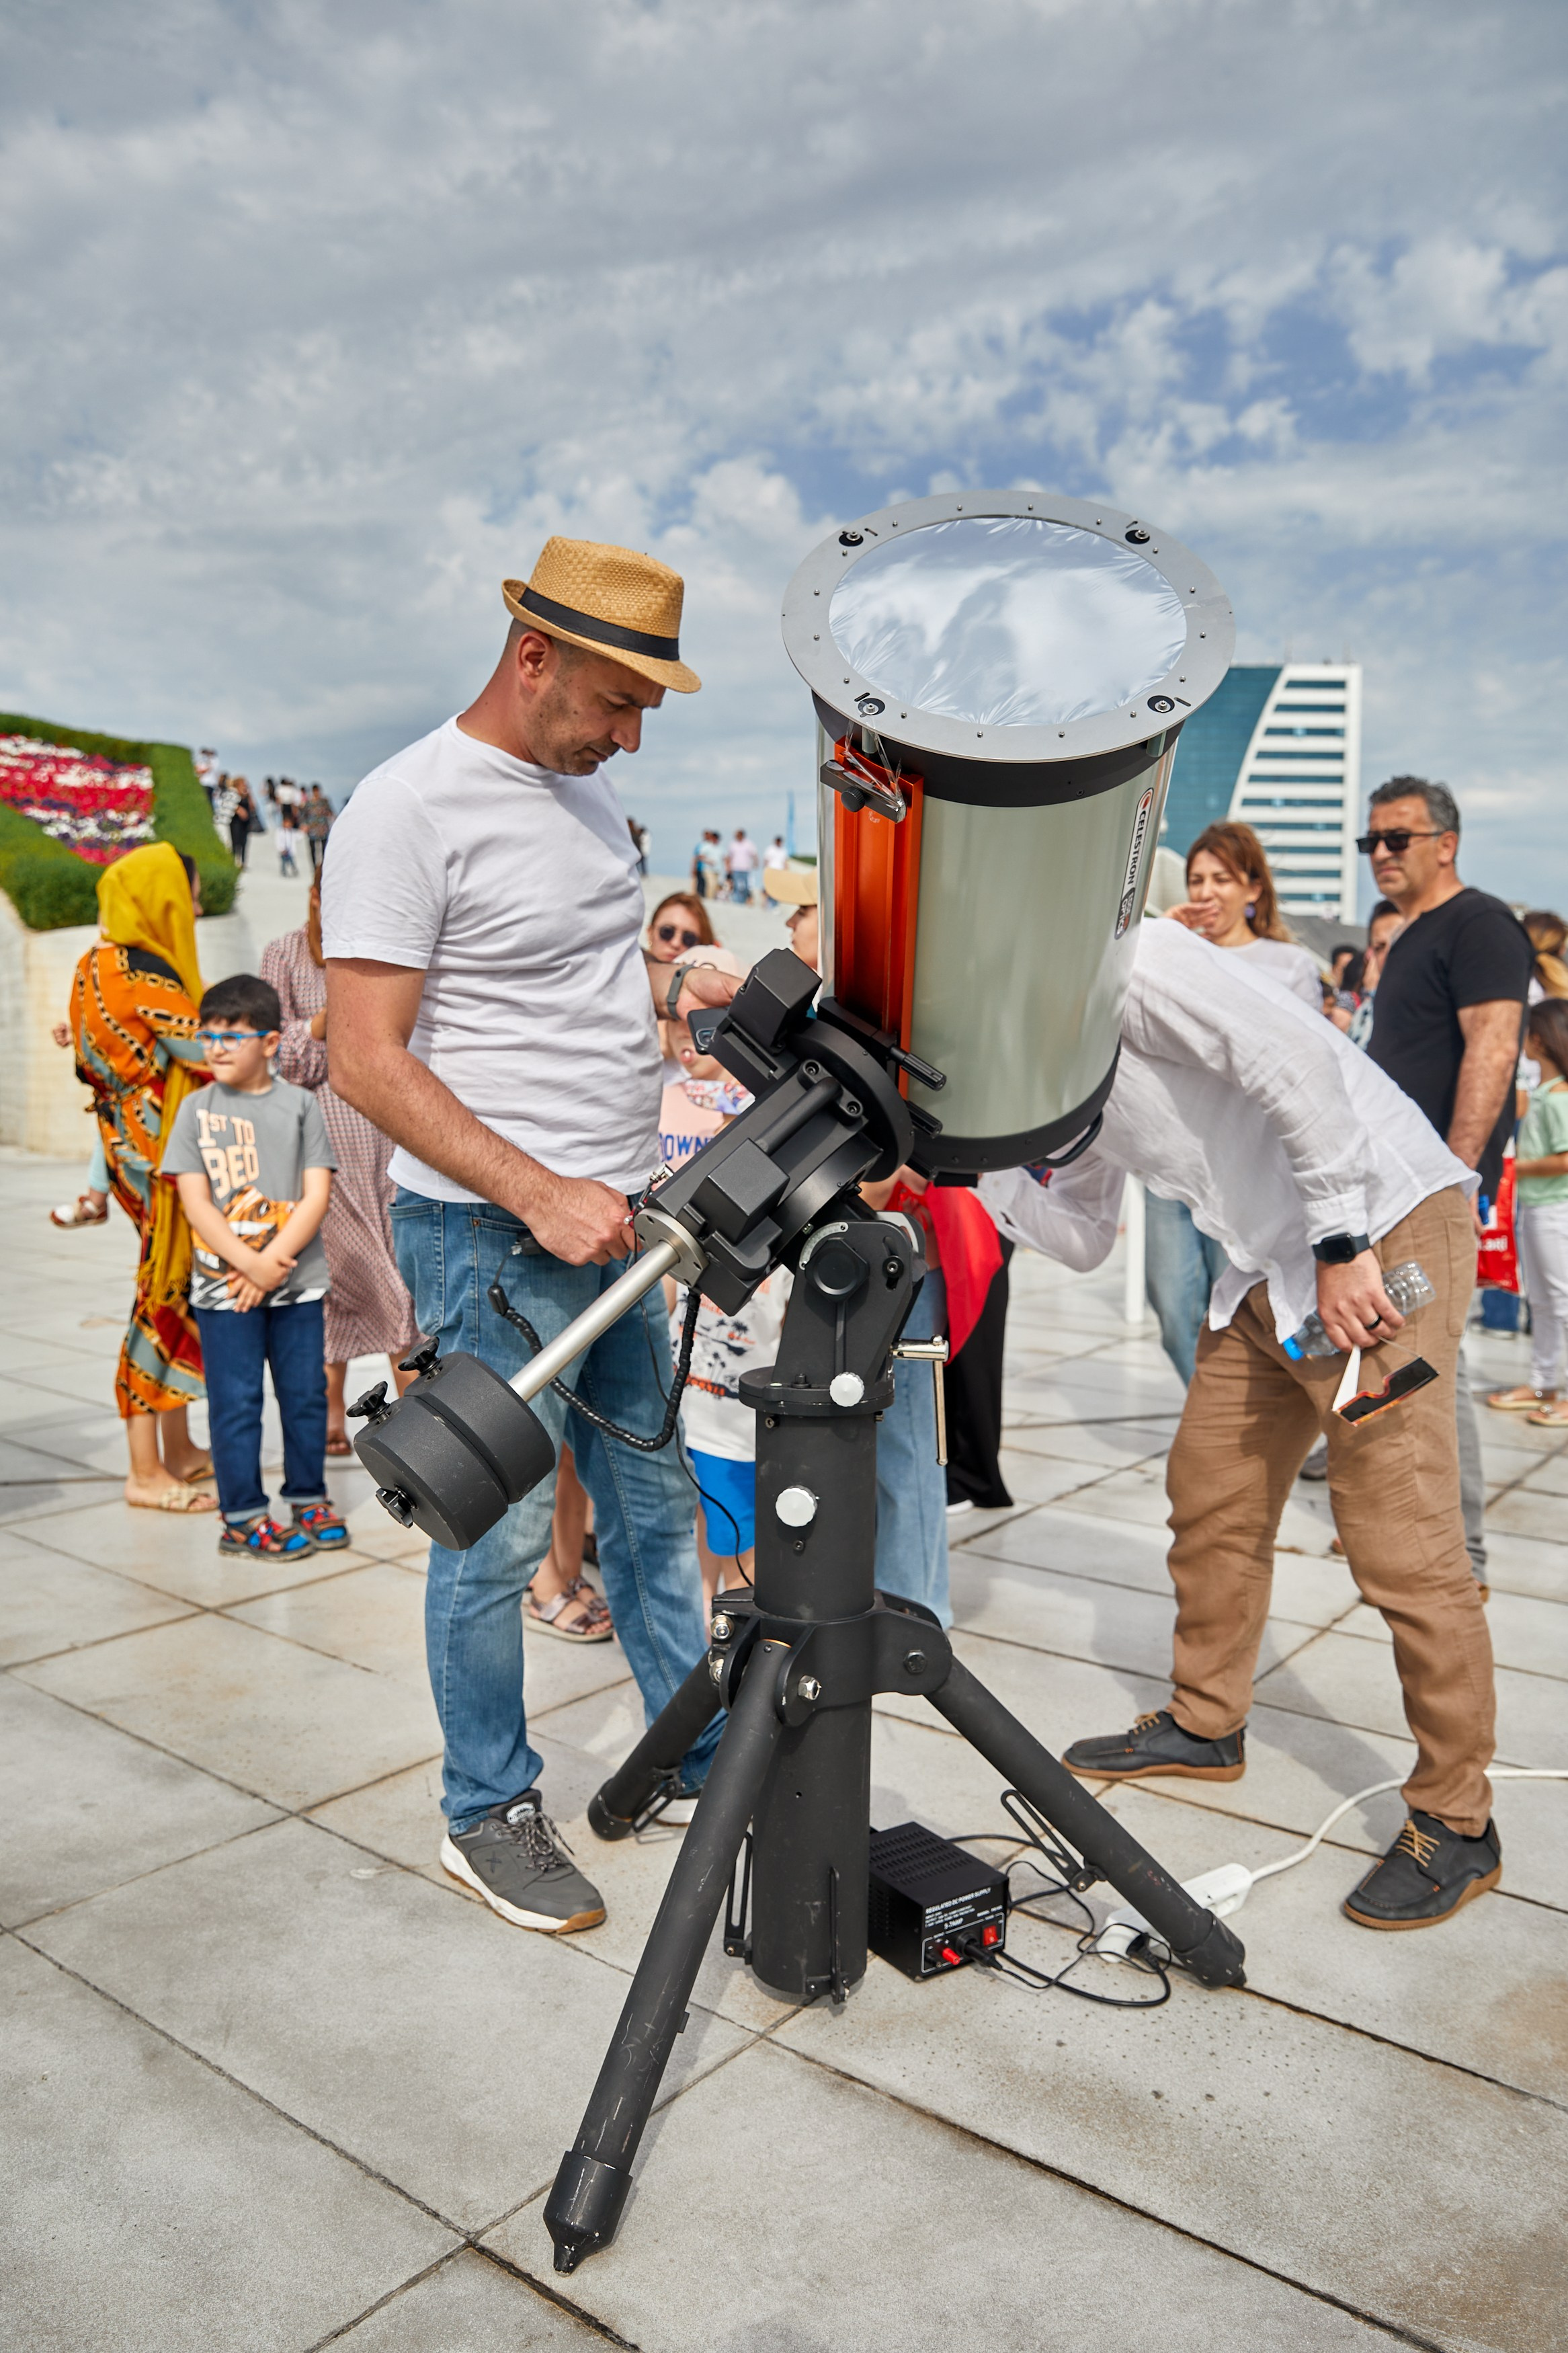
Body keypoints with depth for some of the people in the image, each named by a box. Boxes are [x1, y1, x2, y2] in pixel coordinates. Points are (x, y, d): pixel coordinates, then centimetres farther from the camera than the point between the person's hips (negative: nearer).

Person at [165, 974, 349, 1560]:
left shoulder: (299, 1105, 0)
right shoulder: (197, 1109, 1)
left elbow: (317, 1194, -5)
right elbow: (194, 1201, -5)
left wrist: (272, 1263, -14)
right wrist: (249, 1264, -15)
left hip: (298, 1283, 1)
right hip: (223, 1286, -1)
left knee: (306, 1394, 9)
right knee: (236, 1402, 4)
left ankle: (308, 1500, 25)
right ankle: (242, 1517, 15)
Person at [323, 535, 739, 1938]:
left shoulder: (585, 791, 13)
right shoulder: (408, 810, -13)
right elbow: (366, 1060, -17)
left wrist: (672, 987, 6)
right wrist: (539, 1194, -23)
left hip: (615, 1219, 8)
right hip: (489, 1236, -7)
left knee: (655, 1504, 15)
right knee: (501, 1534, 3)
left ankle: (695, 1756, 31)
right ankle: (490, 1813, 23)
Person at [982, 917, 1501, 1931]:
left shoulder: (1117, 965, -15)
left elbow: (1298, 1061, -24)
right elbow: (1083, 1235, 16)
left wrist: (1342, 1245, -22)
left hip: (1385, 1228, -10)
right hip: (1271, 1268, 10)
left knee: (1401, 1541, -7)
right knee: (1212, 1499, 15)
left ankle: (1457, 1825, 8)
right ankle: (1206, 1725, 33)